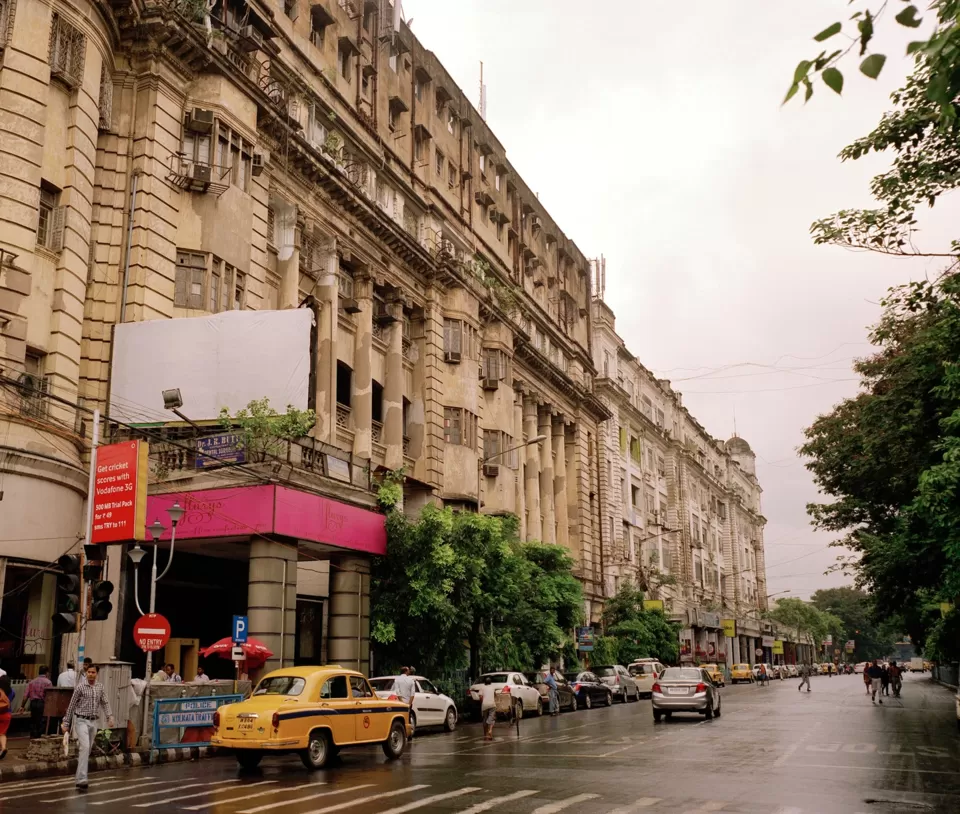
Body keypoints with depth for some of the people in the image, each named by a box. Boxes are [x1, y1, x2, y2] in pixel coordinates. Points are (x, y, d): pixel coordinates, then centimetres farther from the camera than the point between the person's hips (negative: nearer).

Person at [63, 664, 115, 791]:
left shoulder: (100, 687, 7)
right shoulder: (80, 686, -6)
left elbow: (105, 703, 6)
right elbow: (72, 705, -2)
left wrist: (110, 717, -9)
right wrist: (66, 723, -1)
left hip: (93, 722, 5)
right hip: (81, 721, -5)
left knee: (88, 749, 12)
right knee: (85, 747, -20)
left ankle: (80, 778, 27)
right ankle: (82, 780, -23)